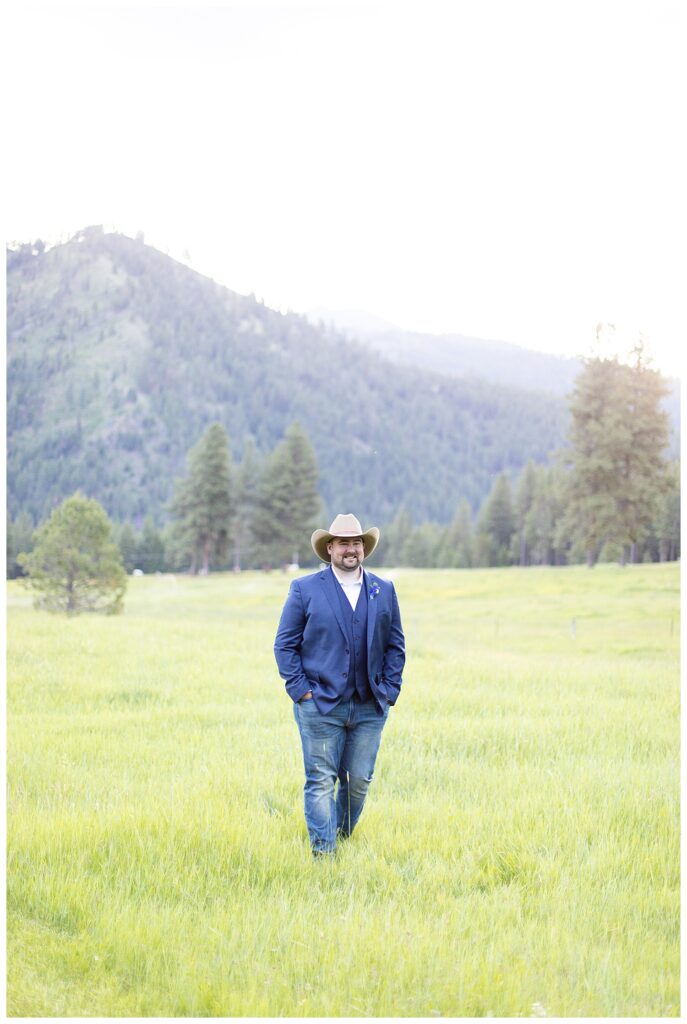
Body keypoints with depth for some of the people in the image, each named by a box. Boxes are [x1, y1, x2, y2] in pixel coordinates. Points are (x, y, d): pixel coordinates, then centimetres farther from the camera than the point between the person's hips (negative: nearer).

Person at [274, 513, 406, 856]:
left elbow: (395, 645, 13)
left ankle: (344, 838, 27)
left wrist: (389, 690, 4)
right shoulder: (305, 589, 0)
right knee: (321, 782, -2)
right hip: (320, 706, -3)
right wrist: (301, 690, -7)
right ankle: (323, 852, 5)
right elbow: (285, 645, 1)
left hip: (370, 708, 3)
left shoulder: (384, 591, 10)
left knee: (359, 780, 8)